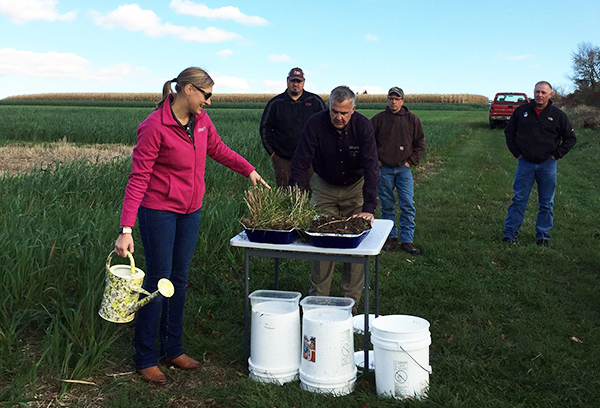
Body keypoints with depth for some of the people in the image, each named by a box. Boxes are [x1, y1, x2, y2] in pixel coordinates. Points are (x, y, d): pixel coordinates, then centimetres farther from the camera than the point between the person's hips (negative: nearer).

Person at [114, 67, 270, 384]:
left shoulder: (201, 120, 1)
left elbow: (217, 148, 20)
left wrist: (249, 170, 12)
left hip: (190, 211, 7)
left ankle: (172, 350, 27)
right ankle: (145, 358, 16)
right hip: (159, 211, -7)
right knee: (158, 281, 0)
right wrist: (126, 229, -27)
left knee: (179, 279, 14)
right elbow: (138, 179, -21)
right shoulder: (155, 127, -20)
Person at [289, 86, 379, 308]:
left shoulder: (363, 126, -21)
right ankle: (318, 297, 10)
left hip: (355, 188, 0)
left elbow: (370, 167, -25)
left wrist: (368, 207, -34)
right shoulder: (315, 123, -20)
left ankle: (351, 300, 10)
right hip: (324, 188, 1)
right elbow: (300, 163, -19)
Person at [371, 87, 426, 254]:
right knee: (387, 206, 6)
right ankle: (391, 238, 18)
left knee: (408, 205, -5)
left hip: (404, 168, 0)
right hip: (384, 169, 0)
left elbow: (420, 144, 11)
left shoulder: (412, 119, 5)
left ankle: (407, 240, 3)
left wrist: (411, 161, 1)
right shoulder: (378, 119, 3)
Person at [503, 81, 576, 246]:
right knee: (519, 200, 1)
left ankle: (543, 234, 18)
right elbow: (509, 132, 13)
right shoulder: (521, 111, 3)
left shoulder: (558, 115, 0)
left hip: (547, 164, 0)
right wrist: (516, 152, 4)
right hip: (525, 163, 0)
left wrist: (556, 155, -2)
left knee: (546, 203, 7)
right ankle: (510, 233, 8)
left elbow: (570, 138, 7)